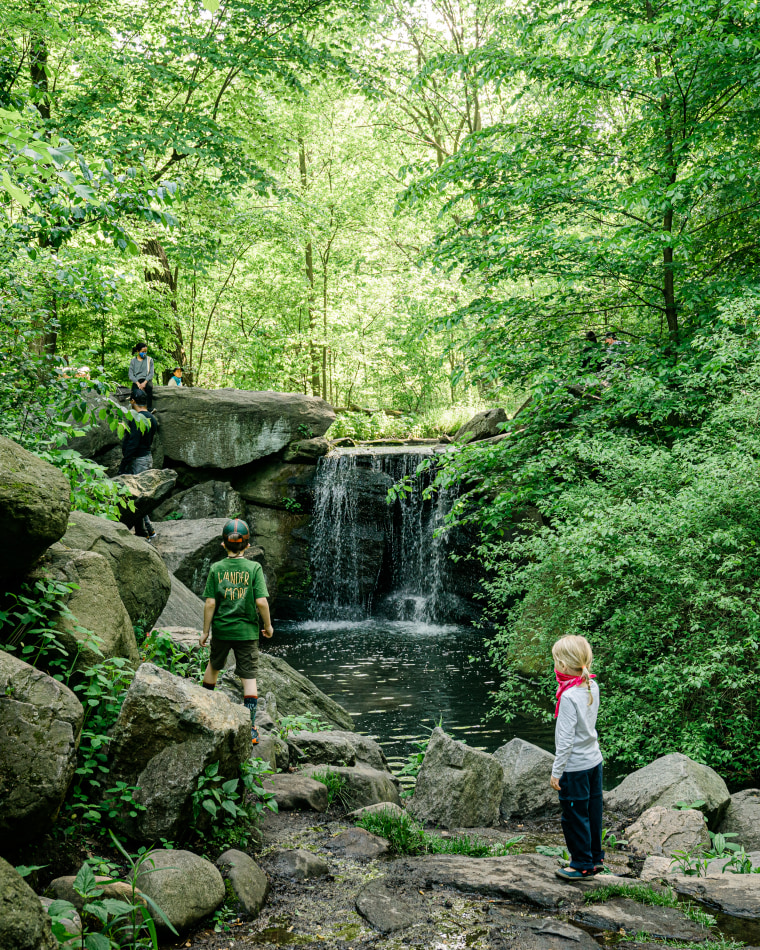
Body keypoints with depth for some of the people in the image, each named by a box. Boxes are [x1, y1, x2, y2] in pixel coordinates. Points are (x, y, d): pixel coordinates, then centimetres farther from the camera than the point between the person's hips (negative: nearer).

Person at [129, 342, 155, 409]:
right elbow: (131, 374, 6)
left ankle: (149, 409, -40)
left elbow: (151, 373, 5)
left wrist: (144, 382, -13)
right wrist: (138, 384, -12)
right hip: (136, 381, 1)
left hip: (146, 380, -1)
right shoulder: (133, 361, 14)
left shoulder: (149, 360, 13)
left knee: (149, 387, -37)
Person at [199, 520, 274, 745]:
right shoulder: (254, 568, -7)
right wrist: (268, 625, 1)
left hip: (221, 629, 2)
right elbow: (261, 601, -13)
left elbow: (210, 603, -5)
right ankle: (250, 728, 1)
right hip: (246, 630, -2)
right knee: (249, 678, 2)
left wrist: (205, 631, 4)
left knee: (214, 666, 25)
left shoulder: (216, 568, -3)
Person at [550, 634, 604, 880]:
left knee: (574, 816, 7)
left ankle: (582, 864, 18)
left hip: (575, 766, -8)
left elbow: (566, 739, -22)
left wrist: (557, 770, -13)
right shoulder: (592, 687, -2)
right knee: (592, 811, 19)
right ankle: (596, 858, 31)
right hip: (594, 760, 8)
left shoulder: (569, 696, -24)